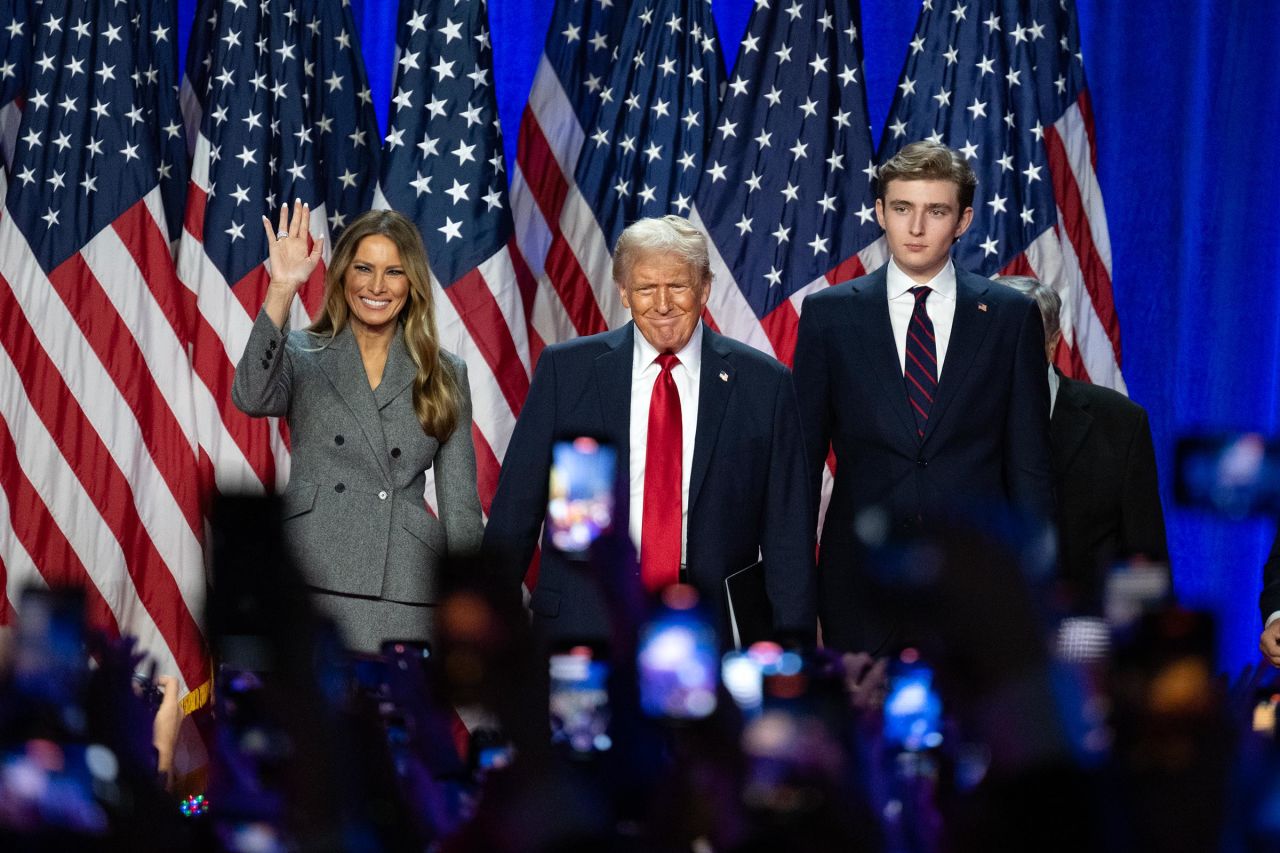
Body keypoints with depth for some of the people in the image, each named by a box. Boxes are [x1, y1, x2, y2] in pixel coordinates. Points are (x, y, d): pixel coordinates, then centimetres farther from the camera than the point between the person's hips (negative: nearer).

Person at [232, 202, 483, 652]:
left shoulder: (444, 375, 14)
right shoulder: (302, 357, 9)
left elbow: (461, 505, 12)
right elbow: (252, 398, -15)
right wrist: (282, 290, -21)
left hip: (406, 594, 1)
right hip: (312, 583, -1)